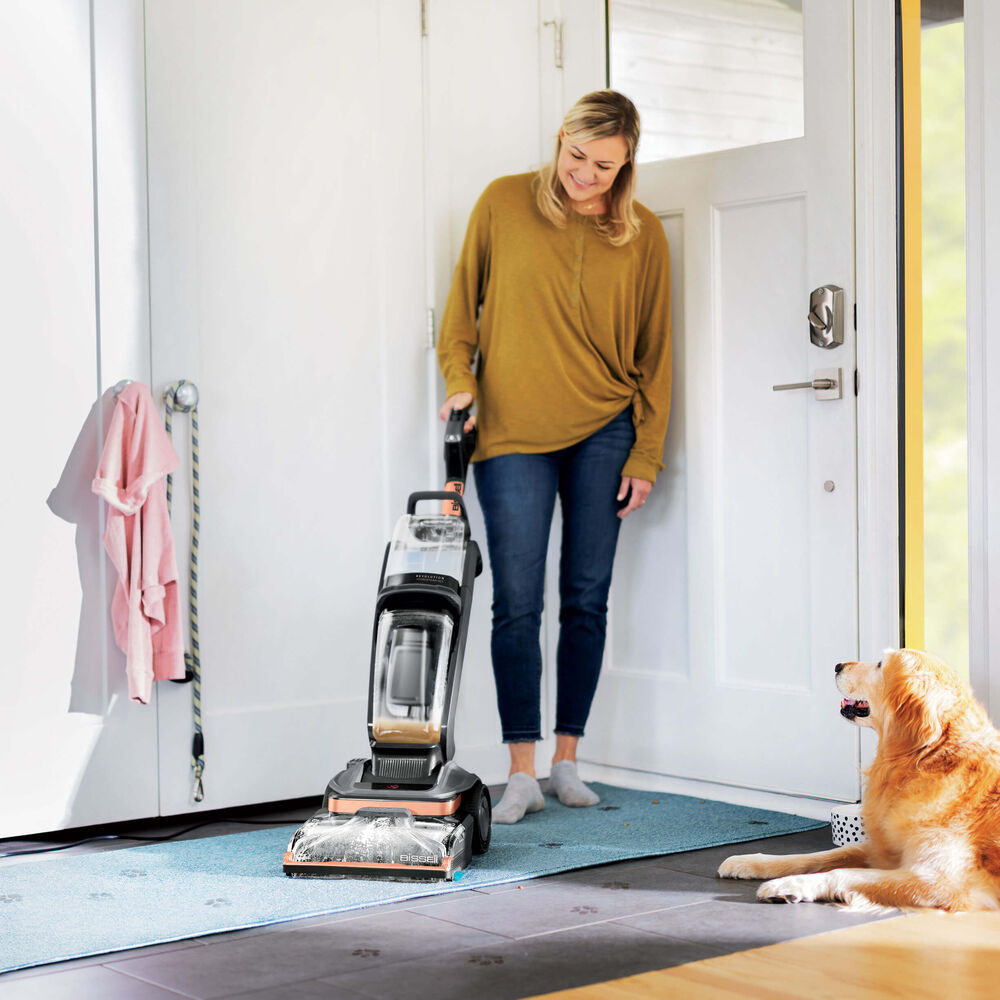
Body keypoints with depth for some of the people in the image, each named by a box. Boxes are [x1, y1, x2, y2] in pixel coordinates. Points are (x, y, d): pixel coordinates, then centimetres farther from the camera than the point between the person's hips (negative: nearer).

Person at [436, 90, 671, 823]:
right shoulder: (504, 204, -2)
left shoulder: (643, 235, 1)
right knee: (517, 603, -4)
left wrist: (645, 455, 1)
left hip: (603, 432, 1)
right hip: (512, 433, -1)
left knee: (586, 599, 5)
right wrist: (460, 381, -4)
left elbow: (654, 352, 4)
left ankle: (567, 760, 17)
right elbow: (463, 299, 8)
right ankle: (522, 774, 2)